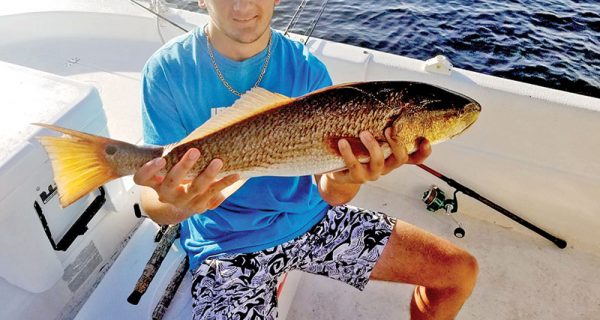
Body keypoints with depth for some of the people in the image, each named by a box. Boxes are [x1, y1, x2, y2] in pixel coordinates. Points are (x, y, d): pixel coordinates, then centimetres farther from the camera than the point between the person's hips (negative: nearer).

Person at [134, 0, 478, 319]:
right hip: (228, 245, -2)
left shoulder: (307, 68, -5)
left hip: (312, 219, 3)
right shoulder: (169, 70, -10)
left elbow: (330, 193, -7)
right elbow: (155, 202, -11)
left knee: (460, 270, 1)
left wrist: (346, 179, -31)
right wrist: (176, 204, -35)